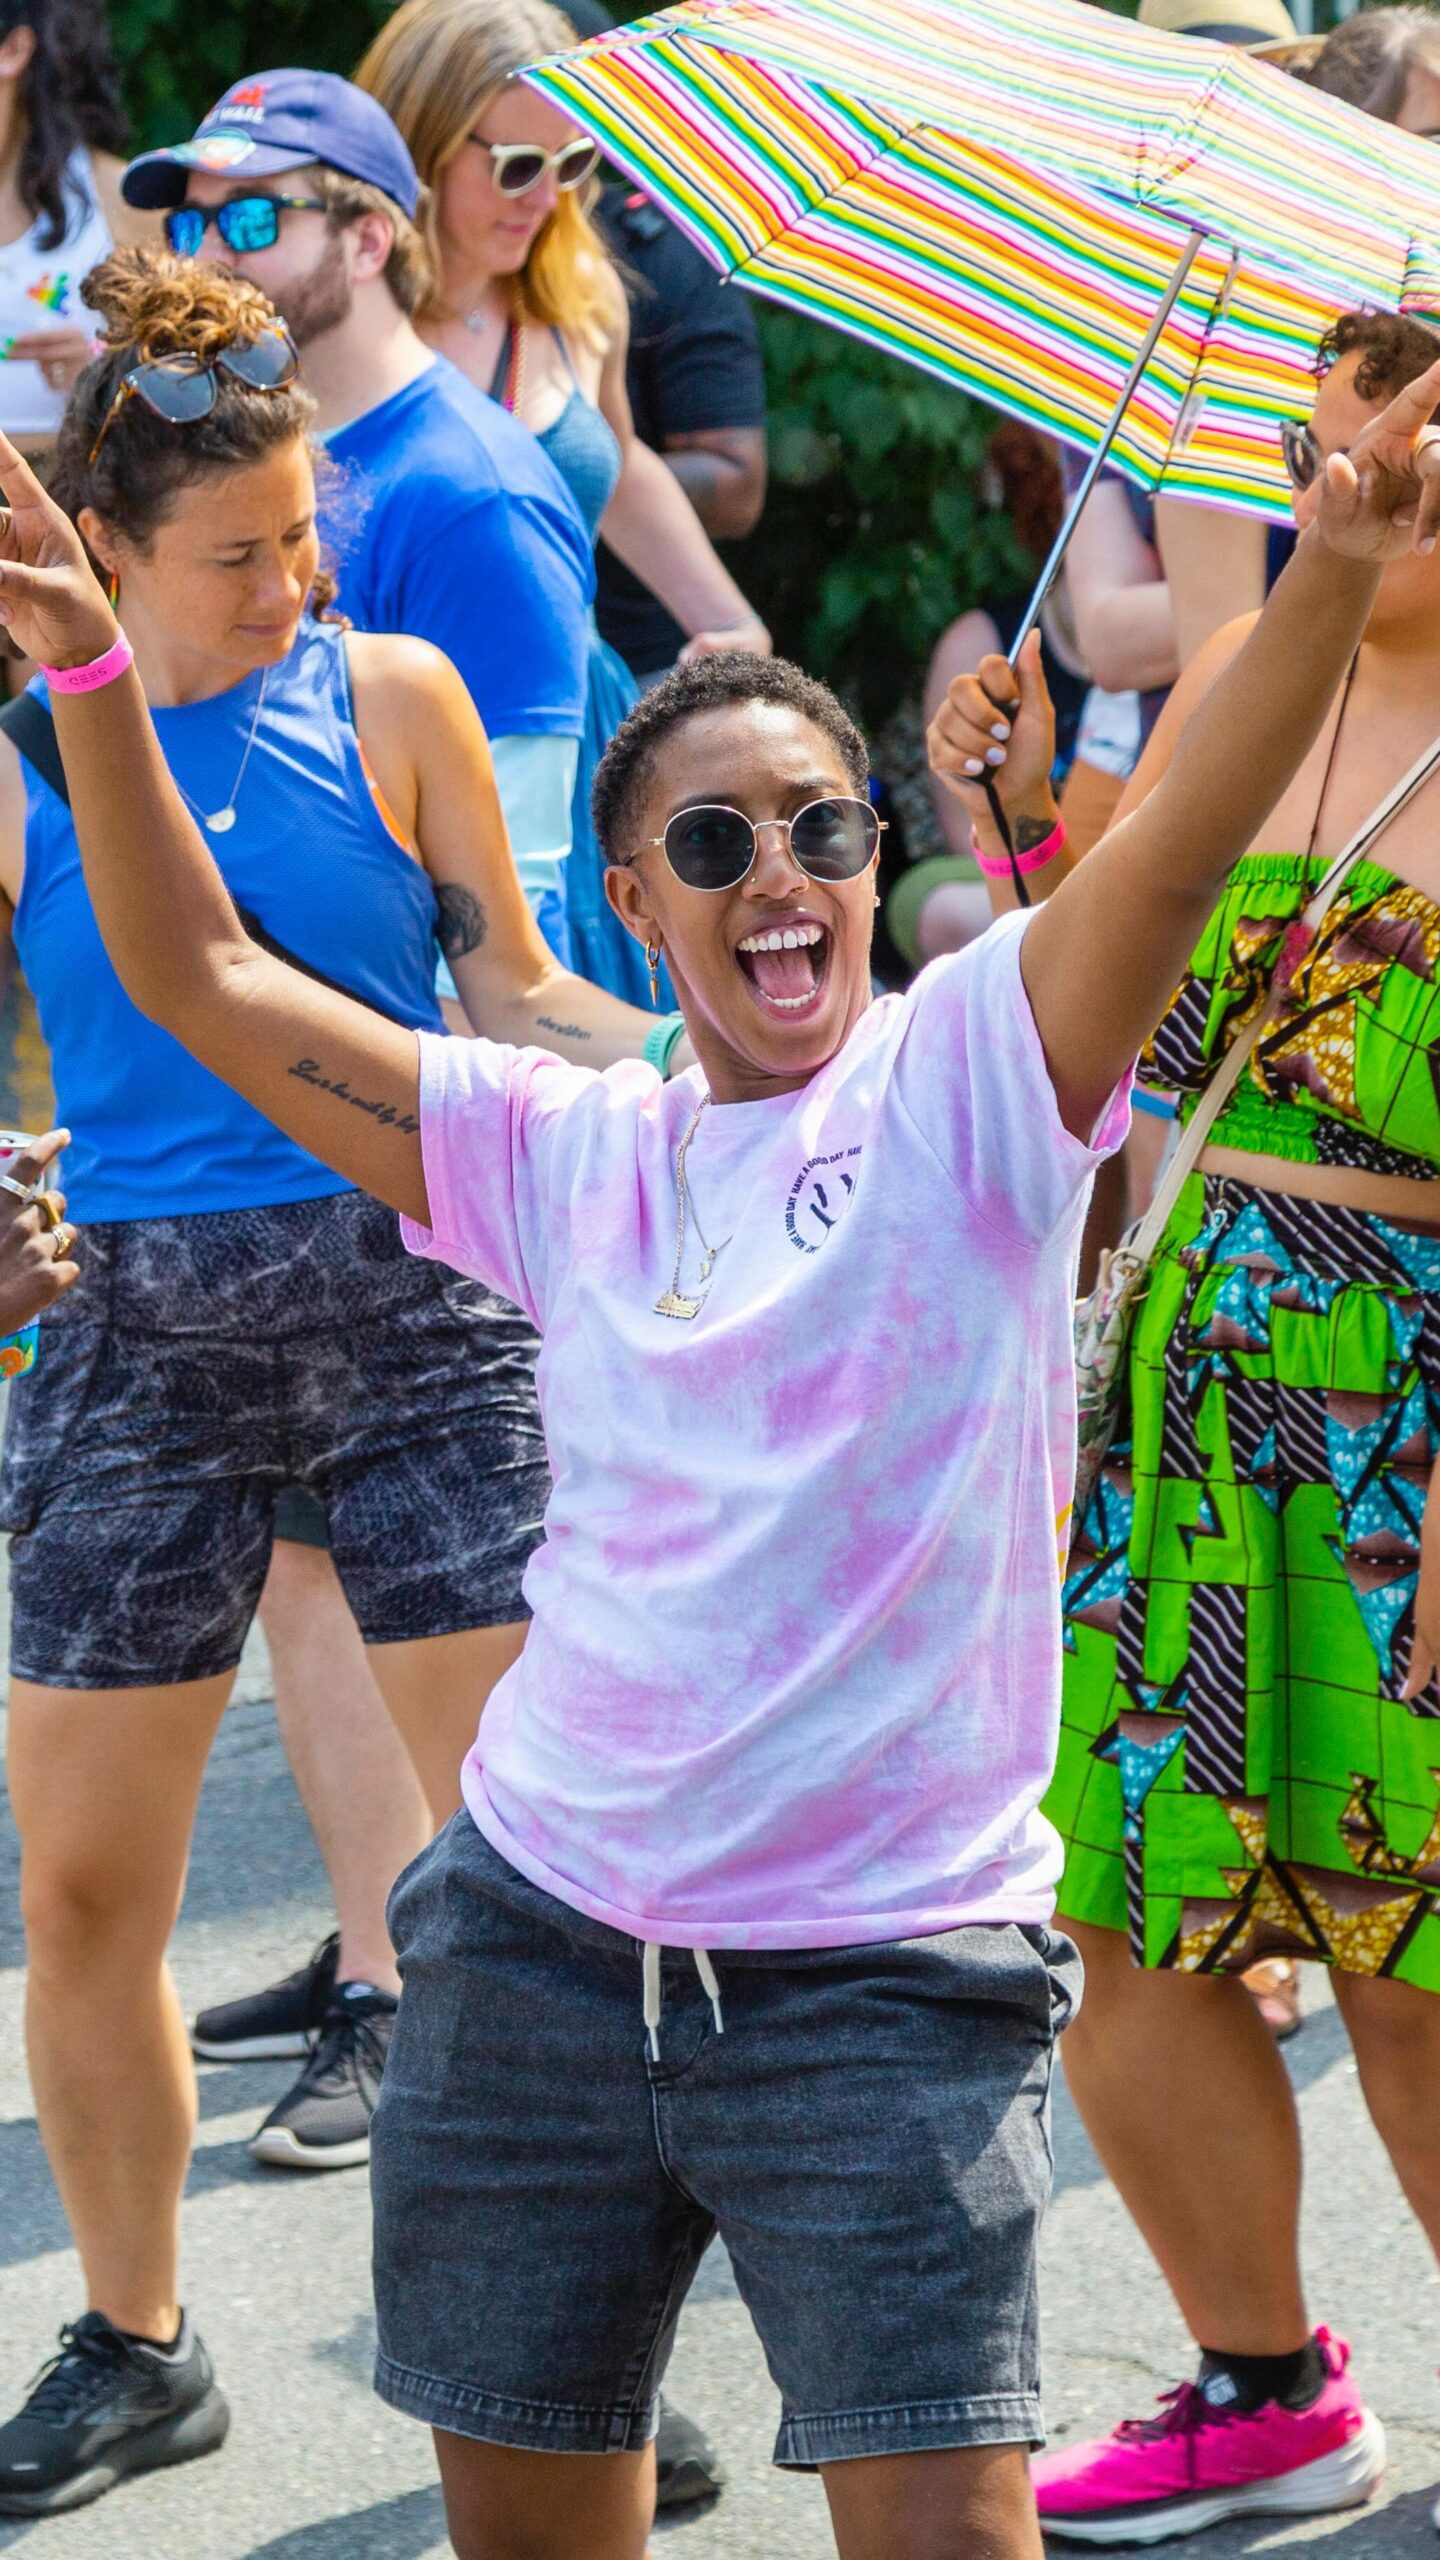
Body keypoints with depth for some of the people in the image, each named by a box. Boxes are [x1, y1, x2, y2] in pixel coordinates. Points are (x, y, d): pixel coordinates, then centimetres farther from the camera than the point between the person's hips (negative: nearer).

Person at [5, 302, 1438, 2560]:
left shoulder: (968, 1072, -1)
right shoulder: (566, 1150, 8)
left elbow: (1181, 843, -18)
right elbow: (208, 981, 10)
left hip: (886, 1975, -4)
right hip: (543, 1936, 4)